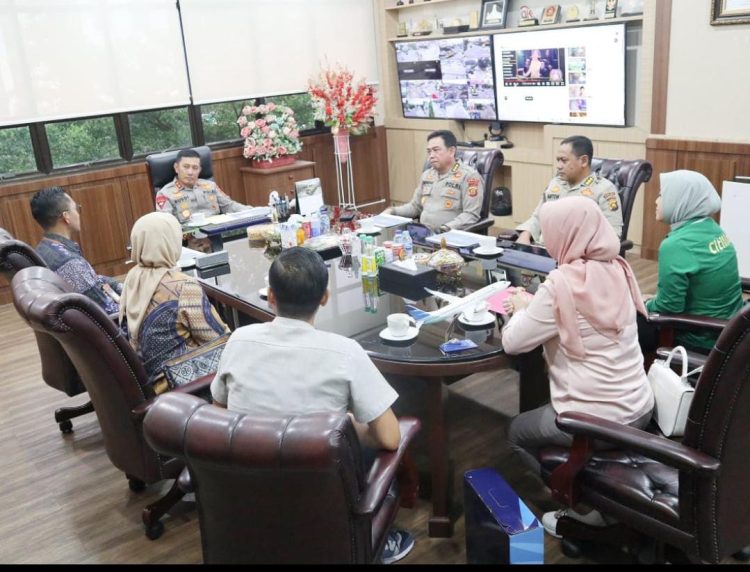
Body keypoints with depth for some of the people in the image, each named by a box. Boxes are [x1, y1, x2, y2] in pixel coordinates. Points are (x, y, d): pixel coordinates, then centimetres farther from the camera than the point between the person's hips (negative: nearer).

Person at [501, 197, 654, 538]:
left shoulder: (562, 284, -21)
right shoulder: (618, 270, 1)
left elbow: (511, 342, -13)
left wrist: (522, 309, 4)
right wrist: (535, 304, 10)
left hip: (597, 420, -7)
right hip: (640, 408, 7)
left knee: (518, 432, 21)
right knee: (540, 417, 31)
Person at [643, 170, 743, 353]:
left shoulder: (676, 245, -25)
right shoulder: (713, 229, 1)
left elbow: (669, 307, -21)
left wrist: (643, 305, -2)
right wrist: (651, 301, 11)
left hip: (702, 339, -8)